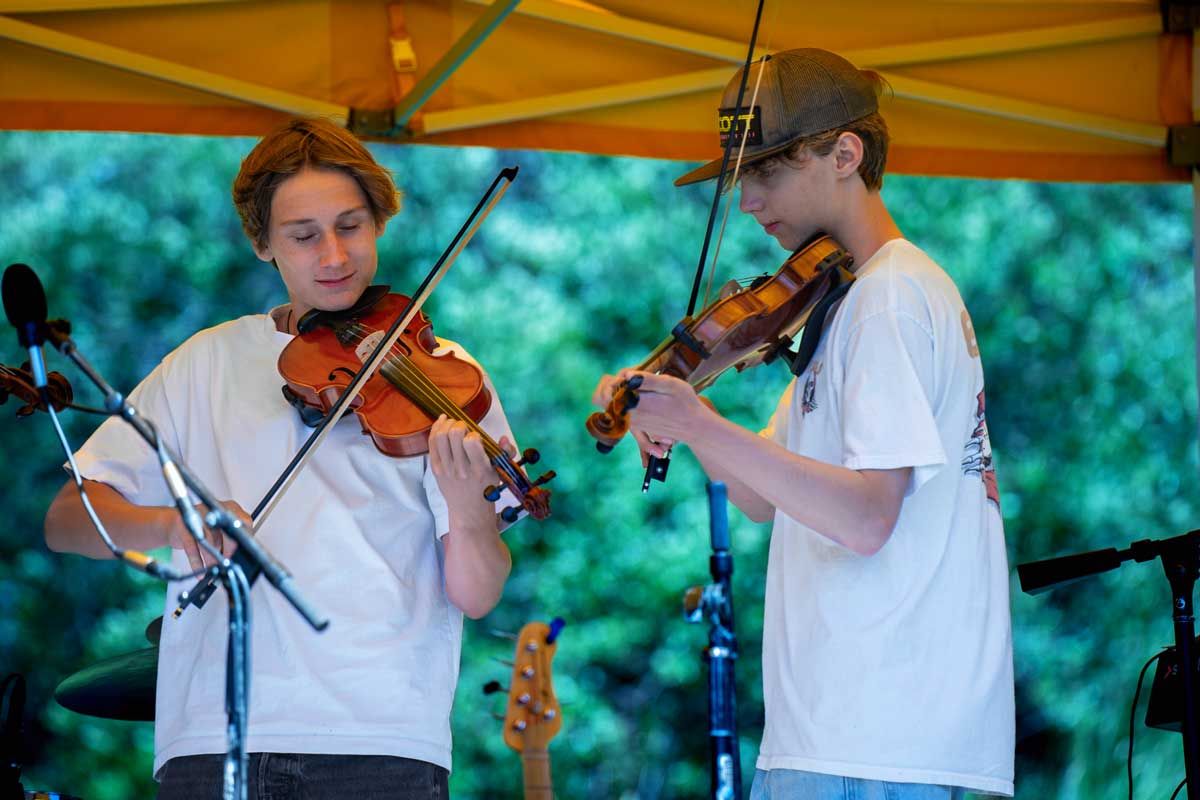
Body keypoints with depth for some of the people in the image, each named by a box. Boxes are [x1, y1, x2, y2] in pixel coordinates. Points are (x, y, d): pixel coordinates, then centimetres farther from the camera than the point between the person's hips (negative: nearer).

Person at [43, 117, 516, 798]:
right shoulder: (207, 364, 14)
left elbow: (476, 596, 0)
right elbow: (67, 521, 8)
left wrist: (469, 511, -21)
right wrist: (173, 523, -11)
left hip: (379, 741, -2)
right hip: (211, 739, 2)